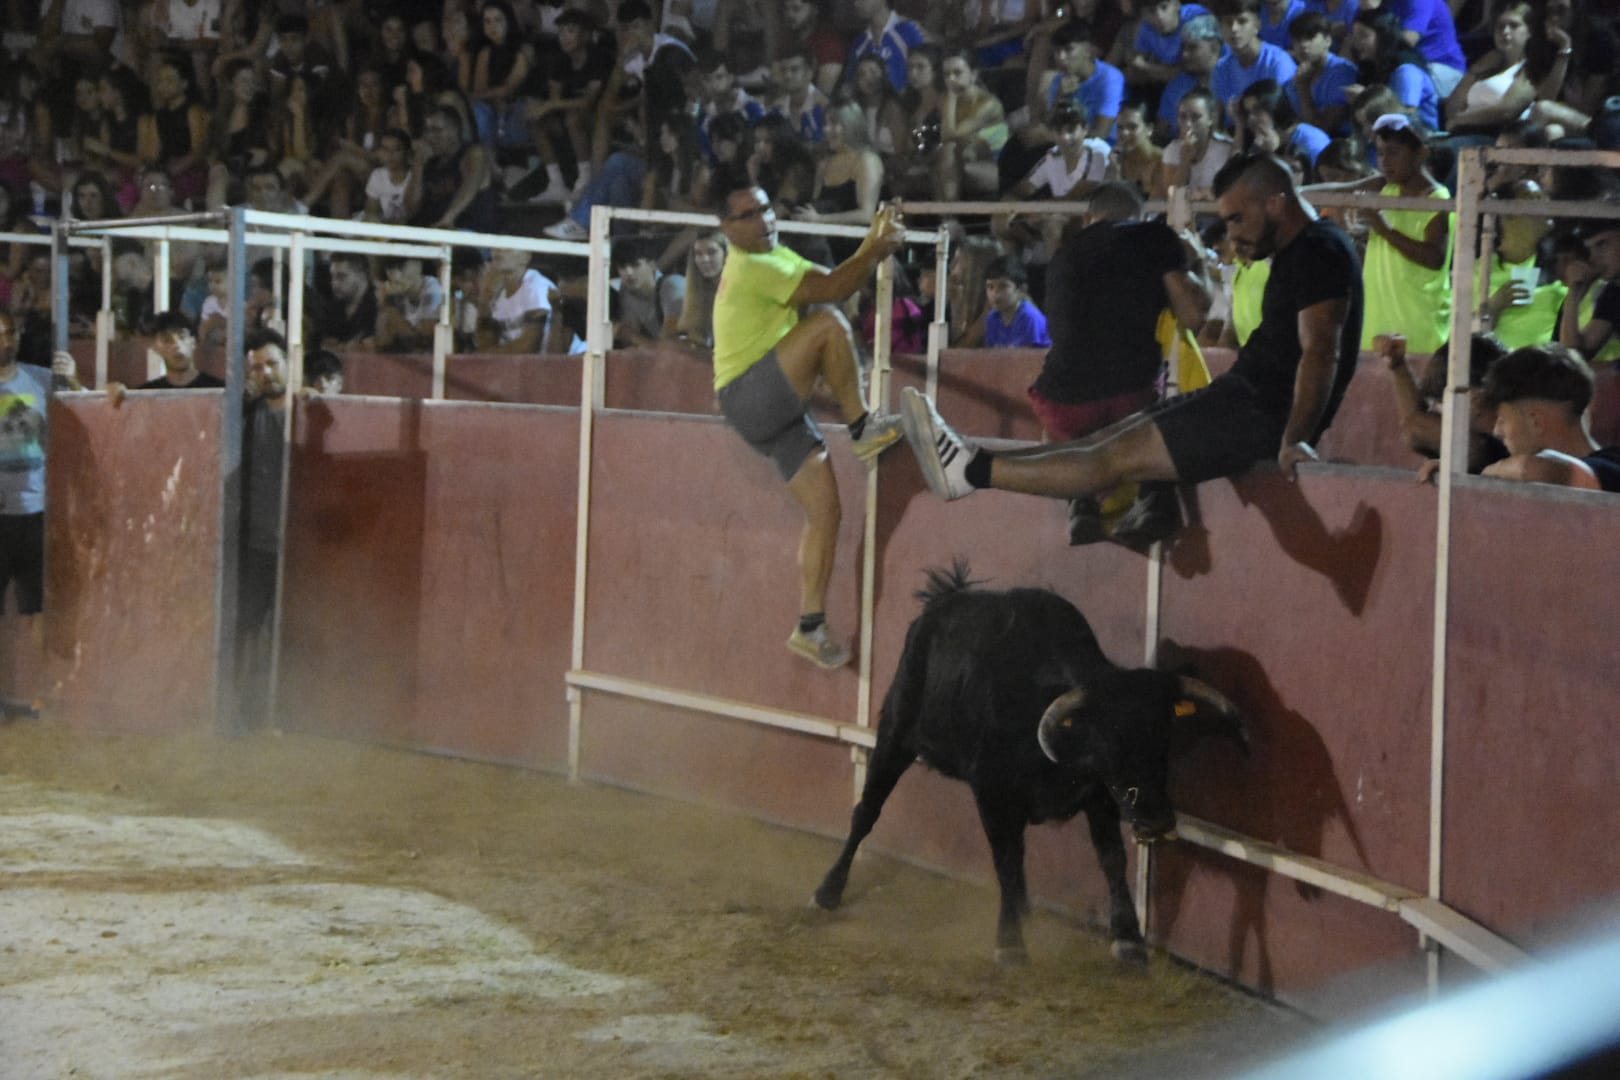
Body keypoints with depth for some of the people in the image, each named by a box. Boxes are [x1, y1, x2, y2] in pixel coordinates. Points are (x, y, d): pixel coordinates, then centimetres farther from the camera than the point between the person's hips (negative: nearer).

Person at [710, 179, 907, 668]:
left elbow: (832, 280, 16)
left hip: (778, 411, 9)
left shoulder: (776, 256, 17)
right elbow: (832, 289, -21)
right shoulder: (751, 267, -16)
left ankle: (810, 626, 2)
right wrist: (877, 248, -11)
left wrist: (874, 247, 2)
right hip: (749, 402, -9)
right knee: (827, 325, -24)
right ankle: (863, 428, -13)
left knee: (824, 508, 0)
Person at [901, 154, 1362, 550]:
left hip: (1266, 414, -11)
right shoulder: (1299, 251, 18)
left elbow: (1320, 353, -25)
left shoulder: (1320, 251, -15)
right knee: (1113, 436, 7)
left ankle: (972, 470, -13)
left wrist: (1294, 439, -30)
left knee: (1117, 458, -10)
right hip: (1248, 394, 11)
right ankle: (973, 464, 5)